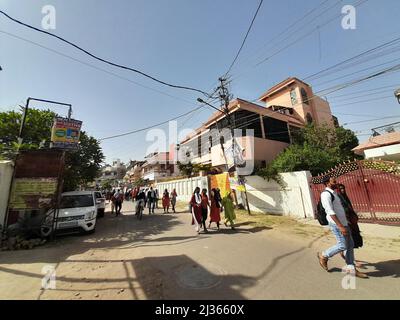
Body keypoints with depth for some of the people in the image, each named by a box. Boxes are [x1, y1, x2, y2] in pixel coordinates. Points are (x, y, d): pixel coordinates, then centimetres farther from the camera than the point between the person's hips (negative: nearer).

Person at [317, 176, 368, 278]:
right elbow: (330, 212, -24)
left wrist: (343, 224, 22)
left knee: (350, 245, 12)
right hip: (336, 224, -9)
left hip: (343, 222, 9)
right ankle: (323, 256, 15)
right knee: (342, 245, -3)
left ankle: (351, 268, 24)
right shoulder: (326, 194, -19)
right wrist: (340, 226, -25)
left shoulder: (332, 193, 13)